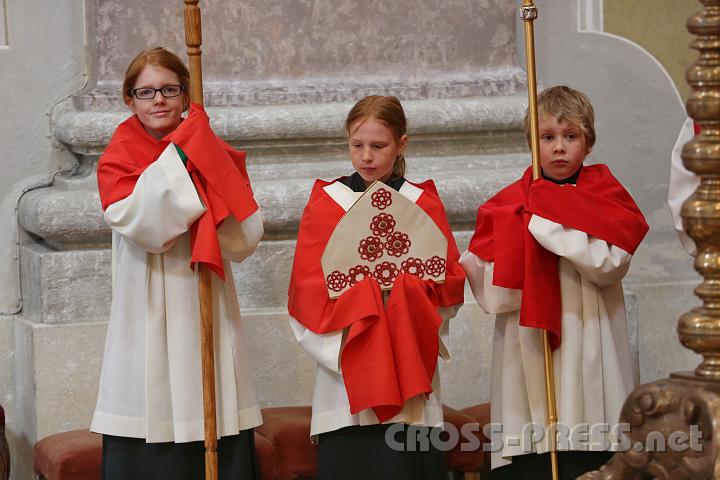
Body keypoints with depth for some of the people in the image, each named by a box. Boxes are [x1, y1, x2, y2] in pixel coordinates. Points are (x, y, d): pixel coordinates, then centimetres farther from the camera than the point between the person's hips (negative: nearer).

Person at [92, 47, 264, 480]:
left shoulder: (214, 155, 9)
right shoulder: (117, 162, 2)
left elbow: (245, 240, -2)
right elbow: (143, 225, -19)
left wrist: (209, 170, -11)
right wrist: (180, 152, -14)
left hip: (208, 318, 2)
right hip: (148, 323, -2)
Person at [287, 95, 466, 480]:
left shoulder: (422, 202, 9)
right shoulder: (326, 202, 7)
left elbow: (450, 280, 4)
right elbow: (307, 287, 1)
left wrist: (406, 287, -13)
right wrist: (356, 296, -13)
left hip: (410, 362, 1)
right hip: (346, 365, 0)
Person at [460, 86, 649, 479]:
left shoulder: (604, 193, 9)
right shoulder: (509, 204, 11)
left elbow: (608, 264, -10)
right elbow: (493, 296, 2)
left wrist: (545, 219, -9)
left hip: (589, 362, -1)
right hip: (527, 367, 1)